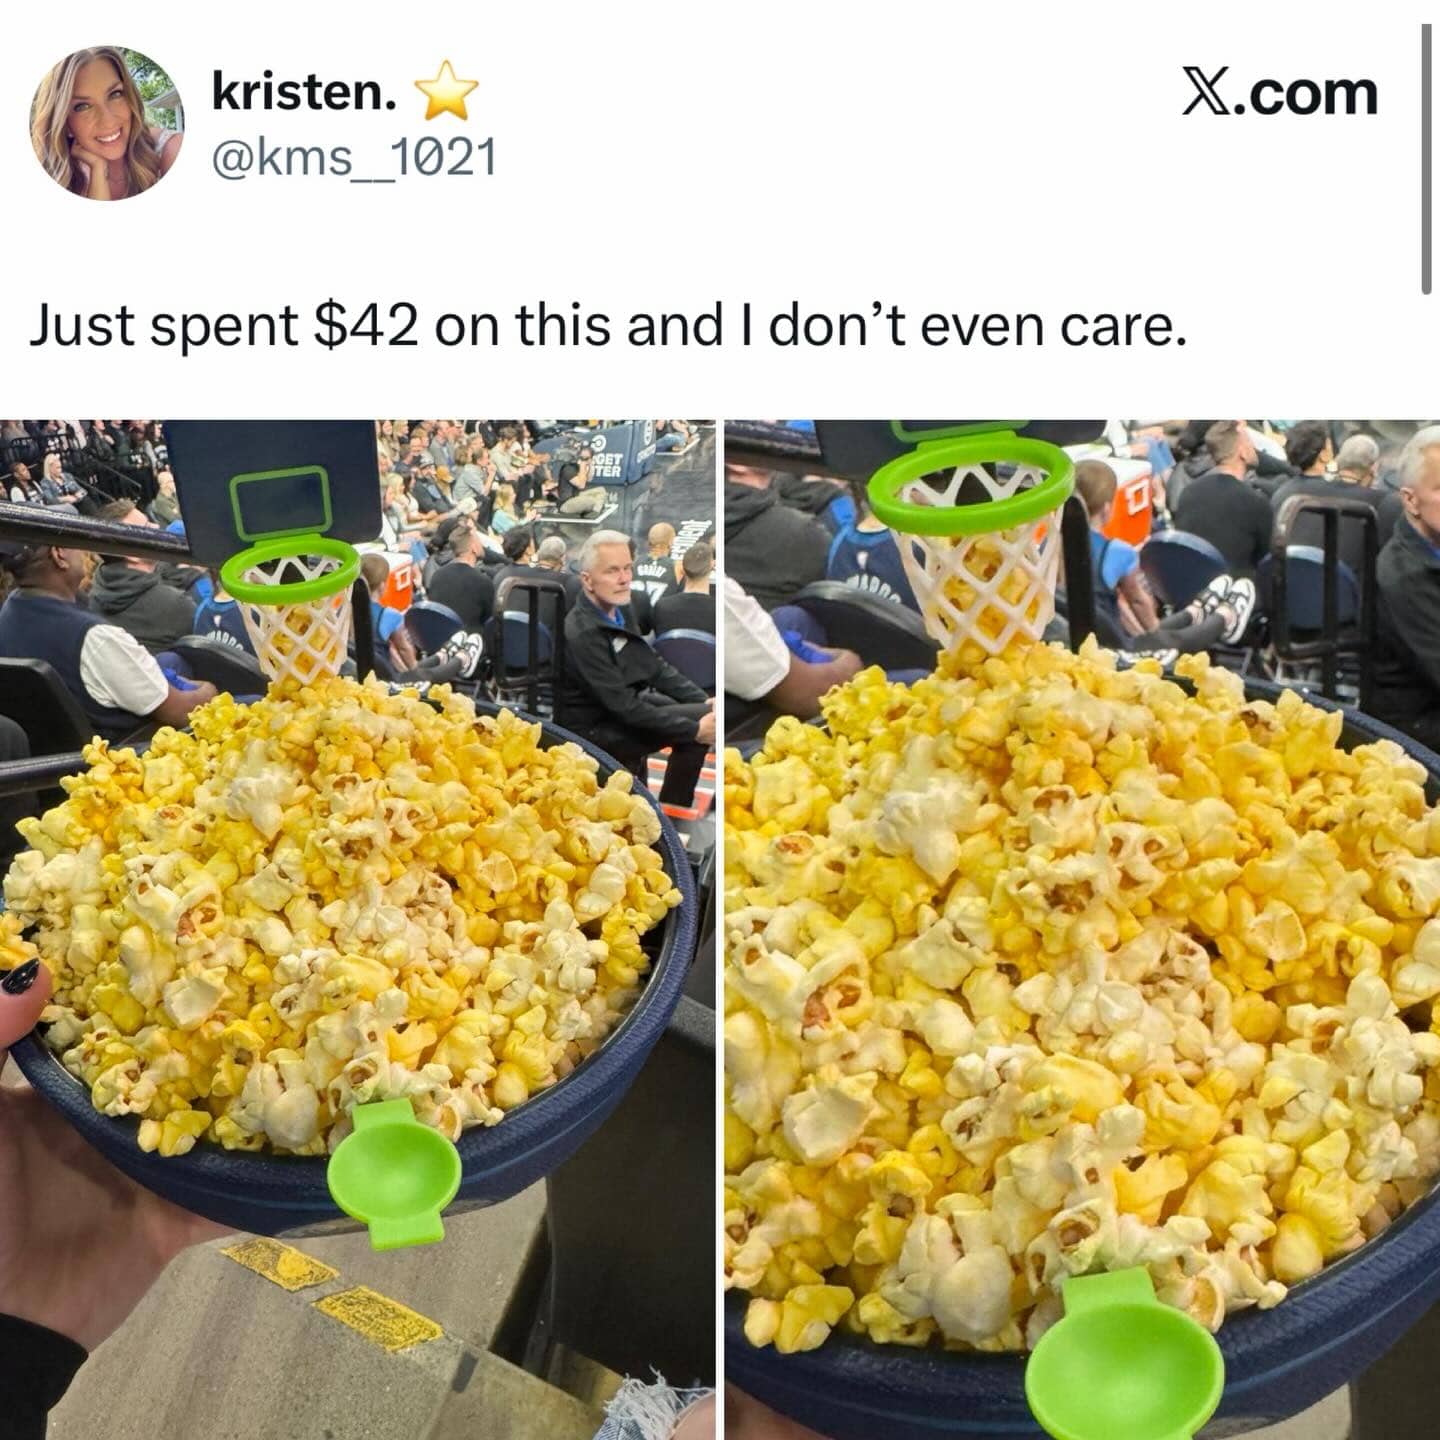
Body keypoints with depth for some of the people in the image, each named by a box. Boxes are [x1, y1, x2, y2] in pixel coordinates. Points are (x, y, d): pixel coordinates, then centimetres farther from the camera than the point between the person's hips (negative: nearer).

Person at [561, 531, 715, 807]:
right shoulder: (583, 634, -25)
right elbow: (625, 708, -26)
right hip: (600, 729, -9)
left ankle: (671, 809, 9)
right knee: (699, 723, -18)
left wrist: (704, 700, -1)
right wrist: (694, 729, -23)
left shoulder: (619, 611, 2)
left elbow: (655, 667, 10)